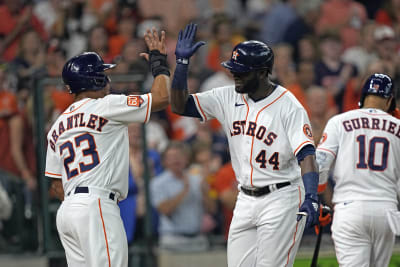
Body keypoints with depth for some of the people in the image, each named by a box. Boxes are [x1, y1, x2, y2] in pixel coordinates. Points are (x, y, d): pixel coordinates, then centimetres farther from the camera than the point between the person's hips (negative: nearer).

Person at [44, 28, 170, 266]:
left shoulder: (58, 127, 19)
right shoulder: (106, 107, -3)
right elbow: (162, 98, -5)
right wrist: (159, 62, 10)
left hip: (66, 211, 8)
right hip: (96, 206, -8)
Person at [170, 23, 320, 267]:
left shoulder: (289, 107, -14)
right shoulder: (228, 98, 4)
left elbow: (306, 155, -23)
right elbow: (180, 105, 6)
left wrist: (311, 198, -38)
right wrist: (182, 62, -7)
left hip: (281, 199, -7)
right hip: (246, 200, 7)